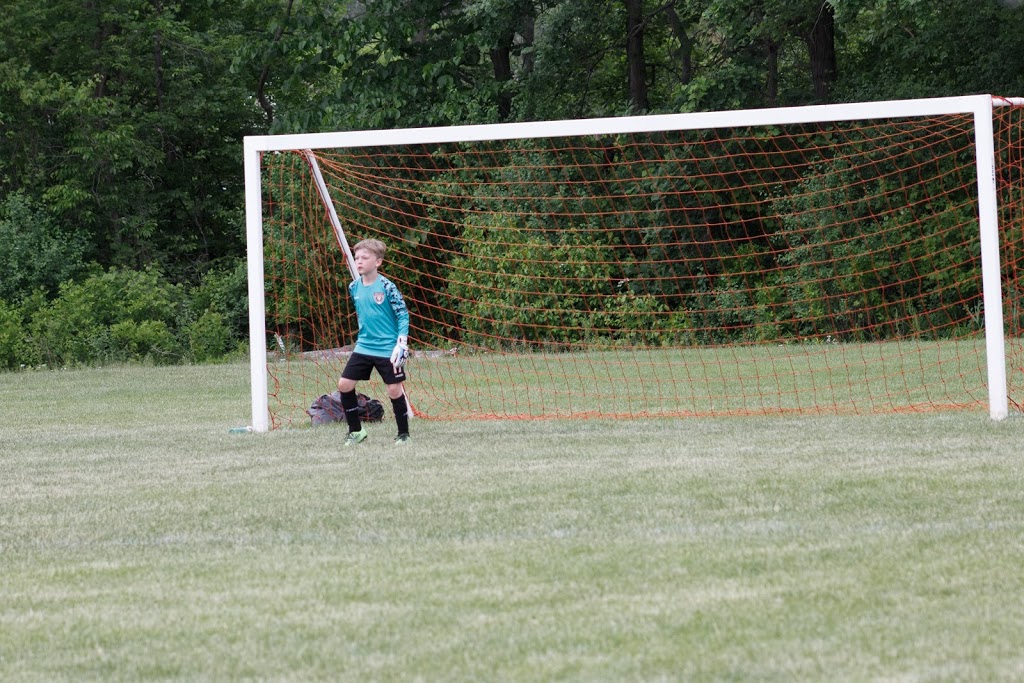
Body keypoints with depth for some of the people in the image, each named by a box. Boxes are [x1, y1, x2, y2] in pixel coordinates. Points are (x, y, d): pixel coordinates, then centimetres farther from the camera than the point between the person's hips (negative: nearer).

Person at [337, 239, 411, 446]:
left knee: (395, 390, -2)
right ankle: (355, 431, 11)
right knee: (344, 384, -2)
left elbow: (403, 314, -10)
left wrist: (401, 344, -15)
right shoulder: (354, 287, 3)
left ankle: (403, 434, 15)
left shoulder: (386, 287, -13)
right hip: (363, 347, 6)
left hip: (388, 349, -6)